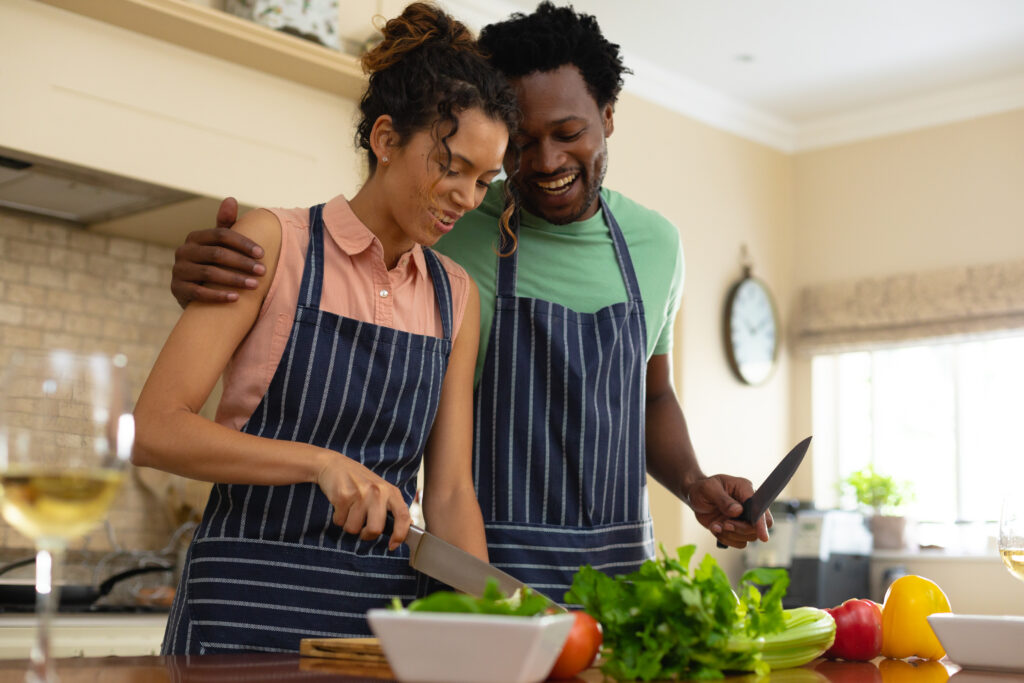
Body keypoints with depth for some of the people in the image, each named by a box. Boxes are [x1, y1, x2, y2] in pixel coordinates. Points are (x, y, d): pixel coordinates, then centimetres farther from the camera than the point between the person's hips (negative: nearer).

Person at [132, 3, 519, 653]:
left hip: (387, 603, 4)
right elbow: (154, 428, -12)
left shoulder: (456, 295, 8)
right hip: (249, 605, -4)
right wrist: (322, 462, -22)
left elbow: (450, 490, 5)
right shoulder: (274, 243, -5)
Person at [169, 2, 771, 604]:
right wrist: (205, 285, -21)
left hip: (621, 571, 4)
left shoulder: (657, 244, 7)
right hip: (484, 576, -4)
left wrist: (693, 483, 3)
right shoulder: (444, 233, -8)